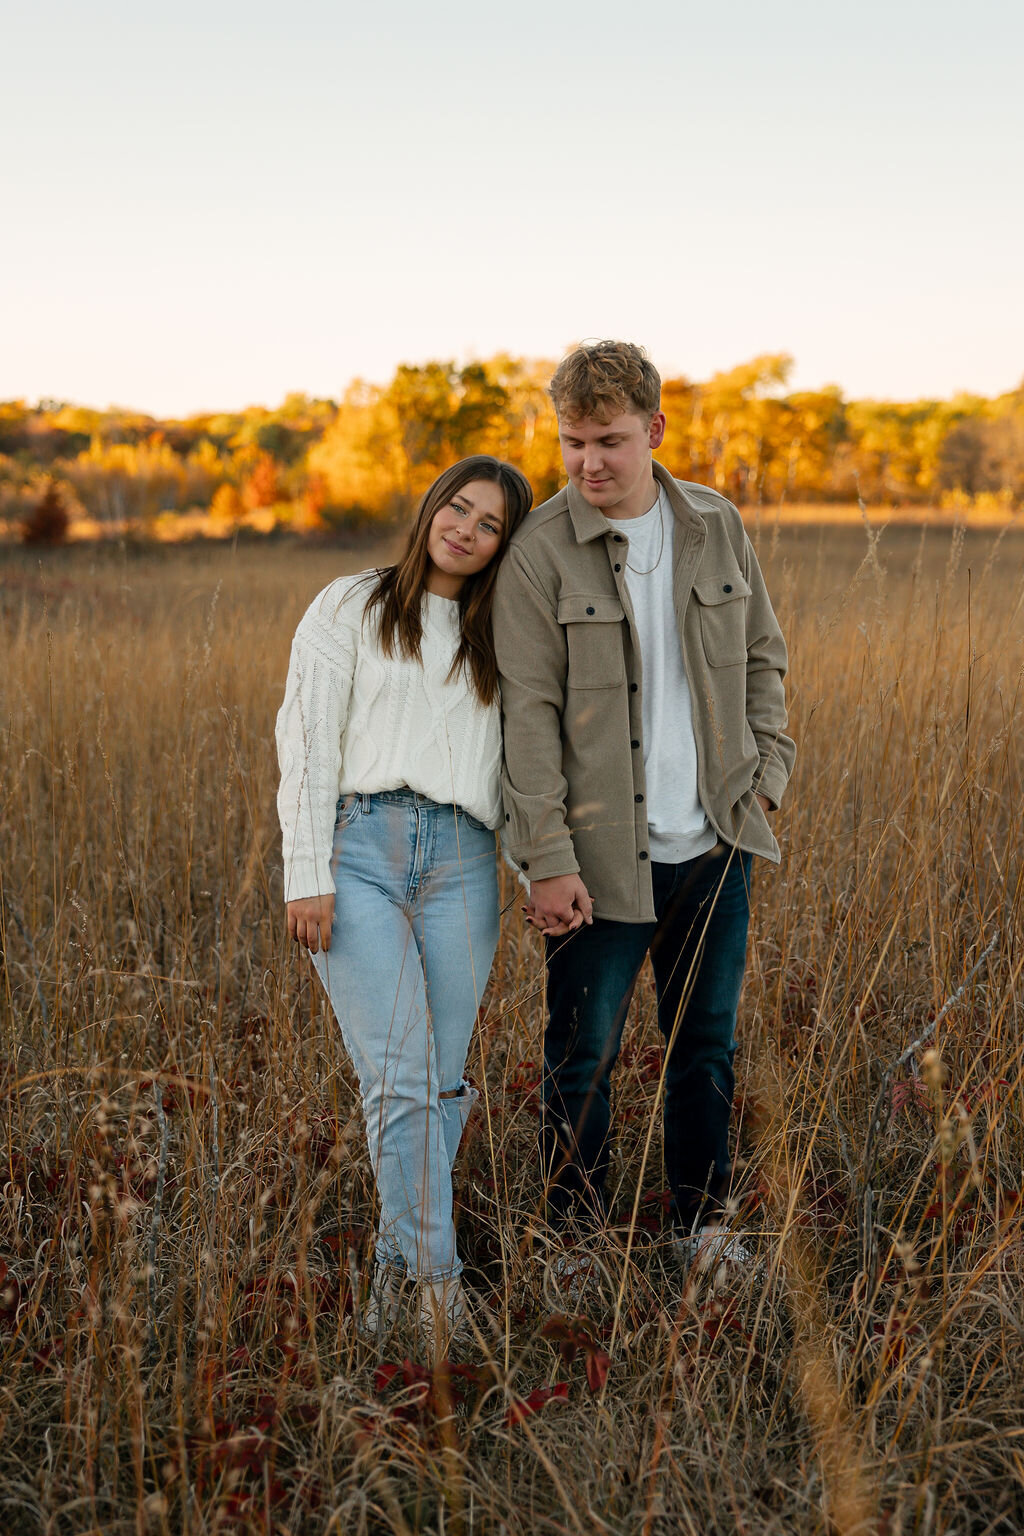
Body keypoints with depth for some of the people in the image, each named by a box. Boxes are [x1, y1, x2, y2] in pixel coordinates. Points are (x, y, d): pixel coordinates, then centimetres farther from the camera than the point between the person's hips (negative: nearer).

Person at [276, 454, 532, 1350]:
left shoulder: (497, 640, 20)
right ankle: (436, 1272, -7)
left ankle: (399, 1260, 16)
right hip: (358, 848, -3)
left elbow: (516, 764, 20)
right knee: (398, 1072, -13)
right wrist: (307, 874, -7)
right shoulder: (348, 608, 9)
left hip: (460, 863, 3)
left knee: (443, 1077, 1)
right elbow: (307, 740, 2)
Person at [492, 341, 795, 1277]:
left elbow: (762, 658, 16)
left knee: (708, 1044, 15)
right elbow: (529, 713, -11)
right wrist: (549, 858, -14)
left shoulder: (717, 527, 5)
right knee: (583, 1056, 4)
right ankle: (576, 1242, 22)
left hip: (714, 844, 4)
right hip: (602, 853, -4)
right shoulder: (541, 552, -8)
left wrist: (767, 769, 4)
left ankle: (704, 1221, 32)